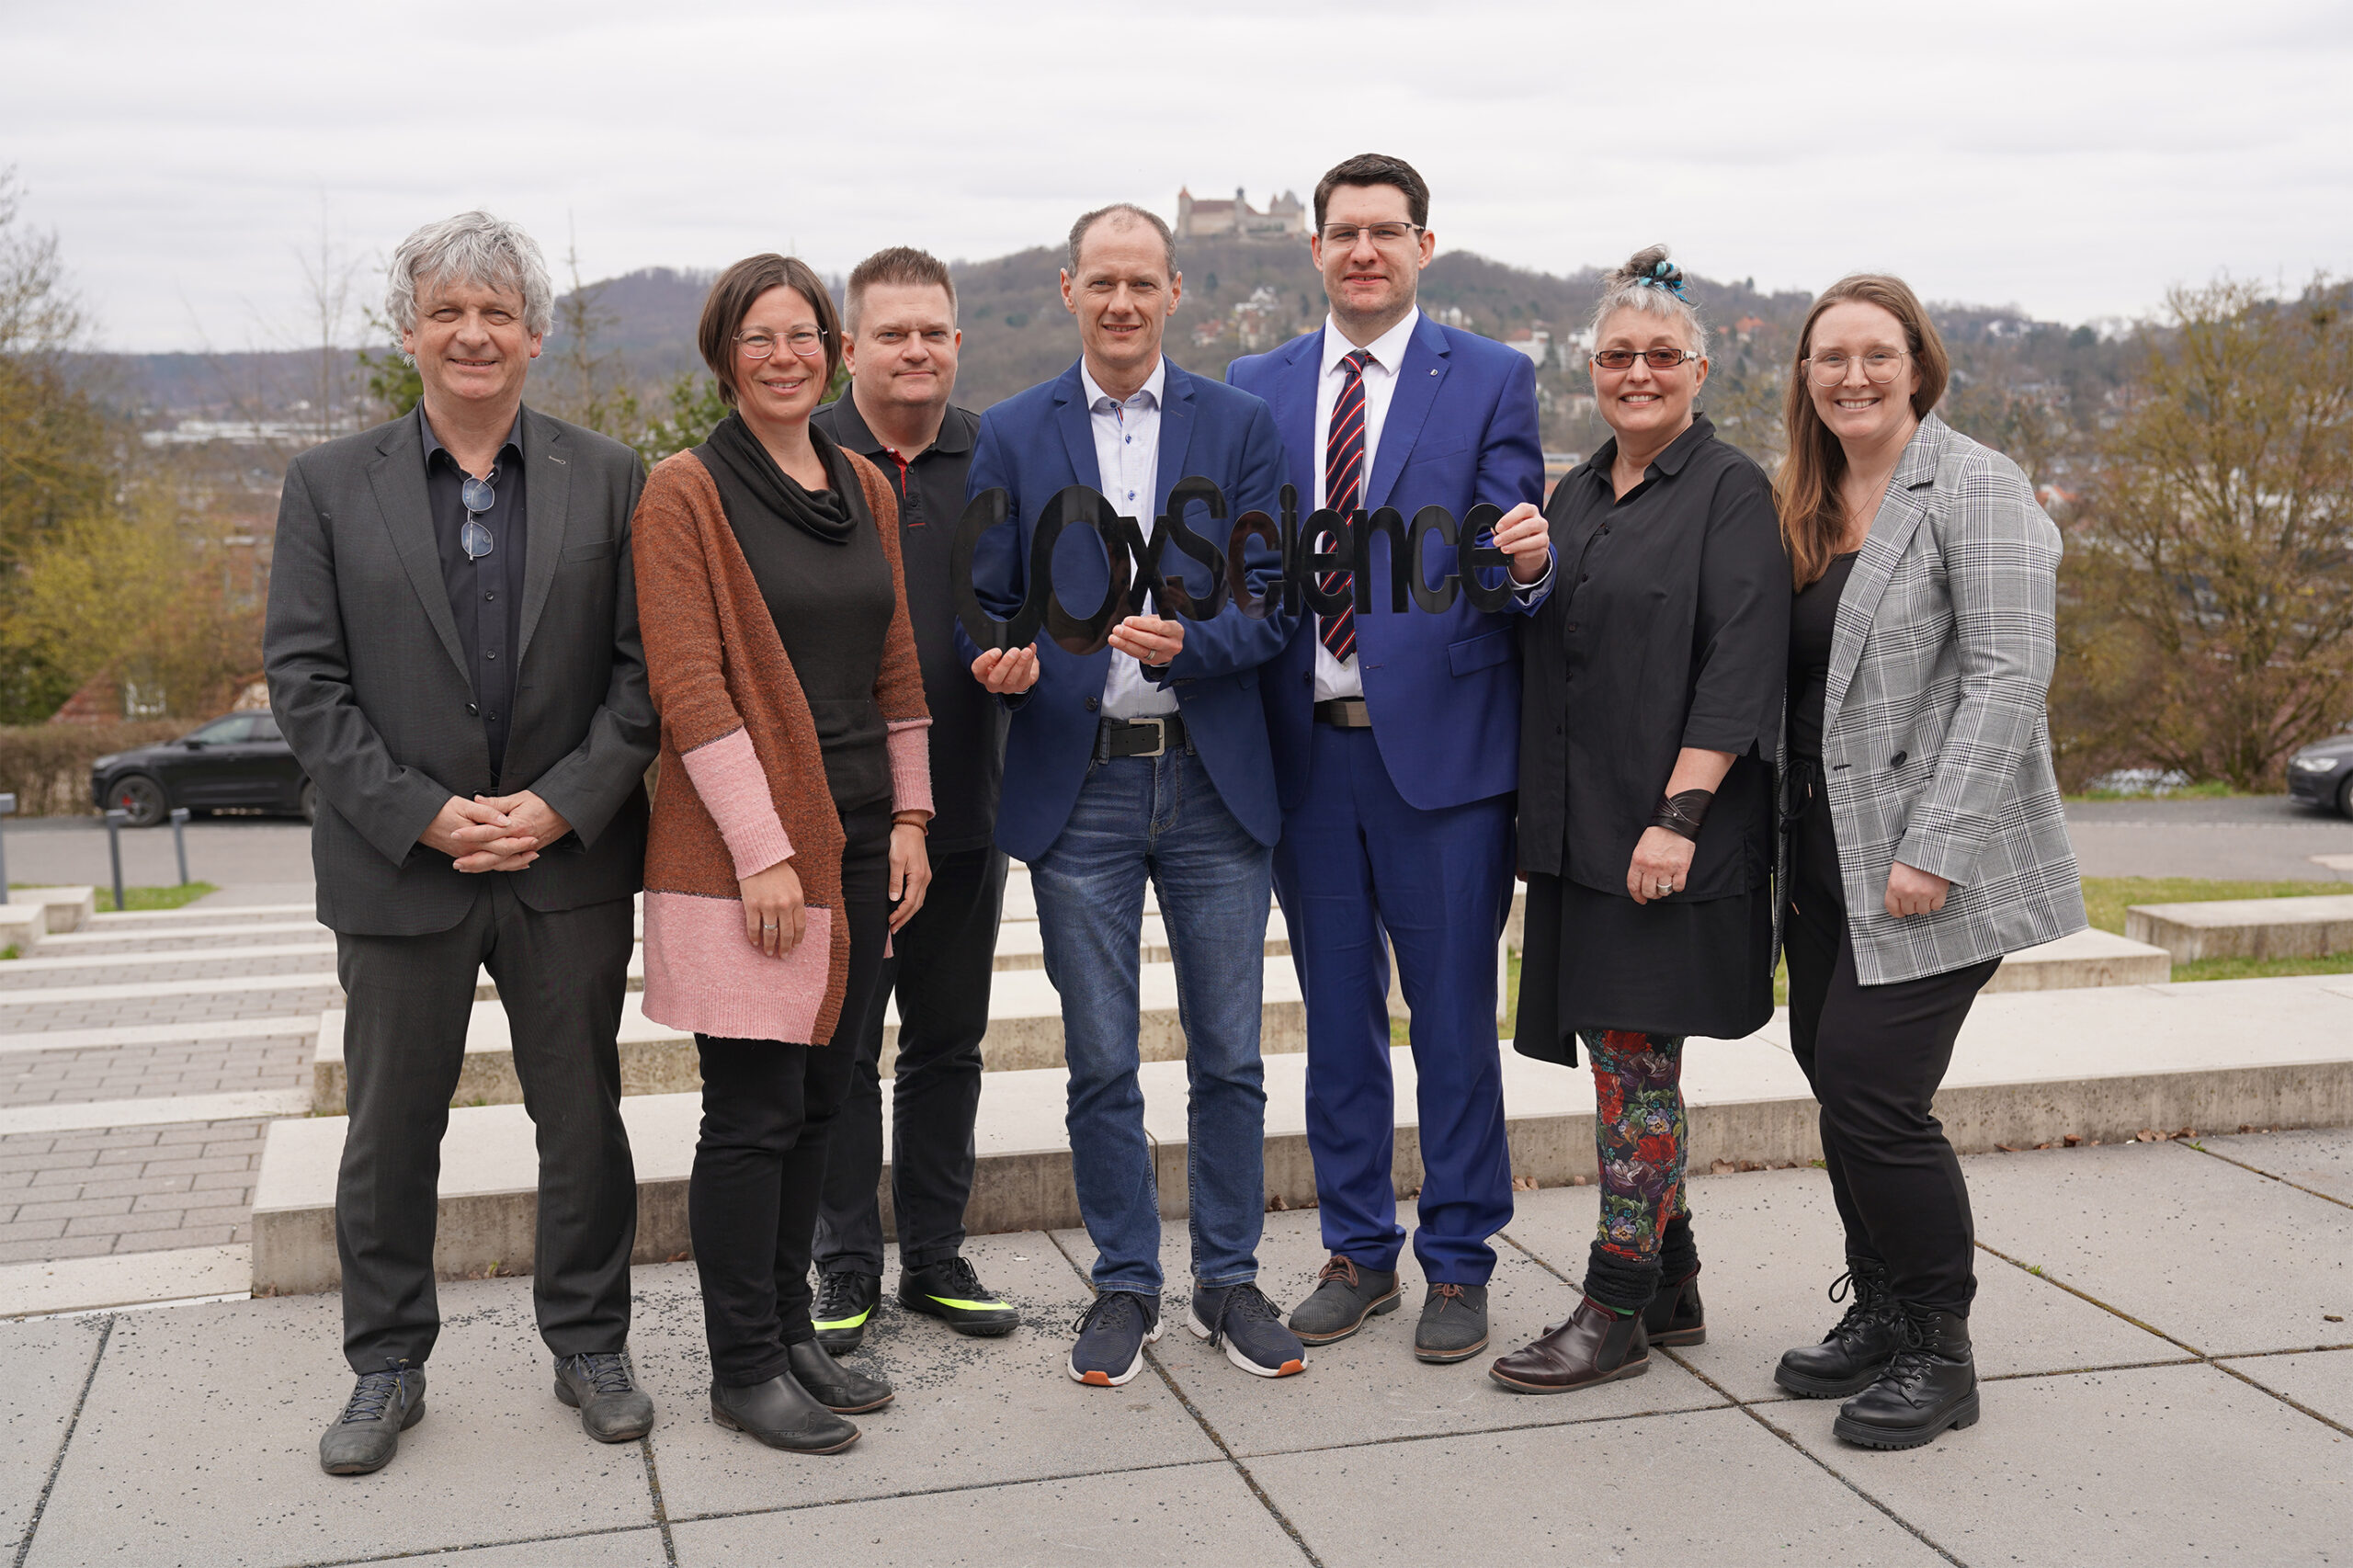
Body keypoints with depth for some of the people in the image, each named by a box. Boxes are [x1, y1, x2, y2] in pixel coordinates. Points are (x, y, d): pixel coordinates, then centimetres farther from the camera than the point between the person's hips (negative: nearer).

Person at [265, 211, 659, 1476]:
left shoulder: (608, 479, 3)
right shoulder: (329, 484, 2)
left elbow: (645, 665, -1)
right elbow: (303, 678, -3)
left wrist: (562, 803, -12)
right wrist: (422, 813, -12)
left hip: (569, 866, 0)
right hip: (398, 866, 0)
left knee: (582, 1121, 11)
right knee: (391, 1130, 11)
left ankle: (589, 1346, 27)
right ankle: (387, 1369, 27)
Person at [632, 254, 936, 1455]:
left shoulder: (864, 487, 13)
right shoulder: (686, 491, -7)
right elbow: (690, 688, -13)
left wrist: (908, 817, 10)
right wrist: (765, 851, -17)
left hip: (855, 836, 7)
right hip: (742, 844, -6)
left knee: (820, 1095, 12)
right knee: (755, 1109, -3)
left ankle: (789, 1329, 26)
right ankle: (743, 1368, 11)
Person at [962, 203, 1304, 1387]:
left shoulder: (1240, 425, 5)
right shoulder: (1012, 435, 5)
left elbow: (1271, 603, 0)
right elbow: (989, 605, 5)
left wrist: (1184, 643, -19)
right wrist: (1000, 662, -18)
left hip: (1215, 780, 0)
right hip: (1078, 783, 0)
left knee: (1228, 1055, 7)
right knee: (1100, 1064, 7)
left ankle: (1228, 1280, 23)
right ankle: (1124, 1287, 22)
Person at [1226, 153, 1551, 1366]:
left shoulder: (1491, 380, 1)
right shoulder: (1255, 389, 11)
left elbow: (1513, 558, -5)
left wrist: (1532, 559, -27)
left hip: (1440, 744, -3)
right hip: (1305, 751, 3)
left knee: (1453, 1021, 4)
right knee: (1337, 1018, 13)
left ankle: (1457, 1264, 19)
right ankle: (1358, 1252, 27)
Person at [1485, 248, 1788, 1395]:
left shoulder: (1731, 493, -6)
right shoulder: (1577, 495, 16)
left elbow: (1740, 669, -14)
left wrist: (1680, 814, -21)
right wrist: (1542, 813, 14)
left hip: (1667, 835, -7)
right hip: (1581, 828, 7)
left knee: (1633, 1053, -5)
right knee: (1625, 1053, 12)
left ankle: (1617, 1310, 4)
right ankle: (1671, 1287, 24)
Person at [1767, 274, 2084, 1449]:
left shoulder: (1973, 488, -10)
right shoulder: (1813, 504, 14)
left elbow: (2007, 675, -17)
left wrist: (1934, 851, -21)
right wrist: (1793, 844, 10)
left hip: (1931, 863, -8)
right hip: (1830, 856, 8)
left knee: (1872, 1087, -10)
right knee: (1833, 1076, 12)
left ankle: (1939, 1354, 7)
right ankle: (1881, 1315, 29)